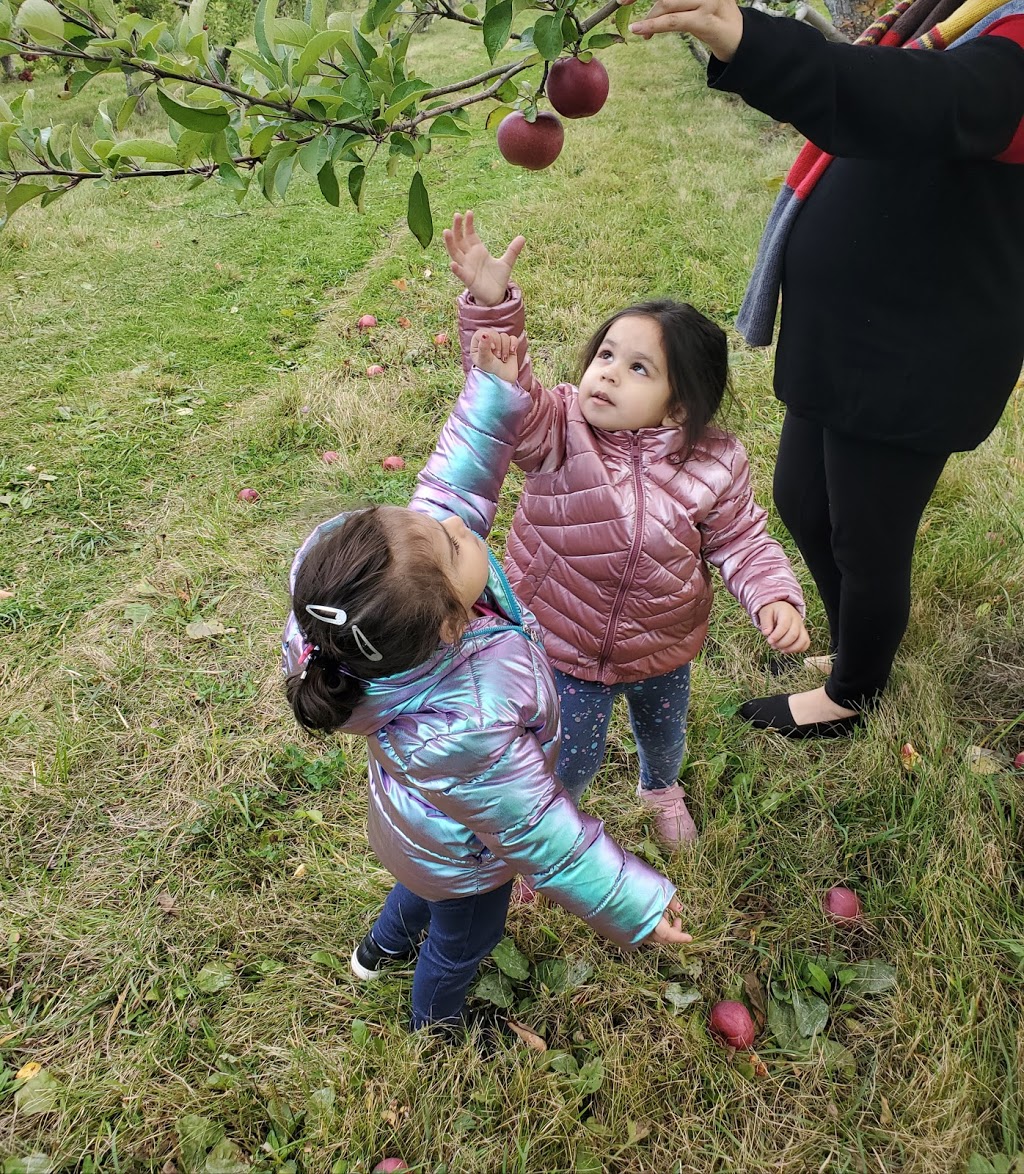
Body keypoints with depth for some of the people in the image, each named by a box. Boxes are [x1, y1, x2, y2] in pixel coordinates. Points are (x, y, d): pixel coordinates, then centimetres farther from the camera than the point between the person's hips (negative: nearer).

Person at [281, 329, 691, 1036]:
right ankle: (437, 1024, 65)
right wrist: (638, 905, -21)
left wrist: (493, 393, -19)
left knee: (426, 887, 40)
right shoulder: (463, 734, -51)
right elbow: (542, 839, -35)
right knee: (462, 942, 31)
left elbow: (451, 492, -14)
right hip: (462, 864, -5)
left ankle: (382, 949, 72)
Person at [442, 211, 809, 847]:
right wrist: (491, 304, -55)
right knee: (572, 759, 14)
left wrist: (776, 599, -25)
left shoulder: (714, 465, -17)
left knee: (665, 734, 31)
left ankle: (662, 788, 68)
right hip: (562, 647, -2)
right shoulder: (560, 429, -23)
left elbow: (743, 542, -8)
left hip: (660, 650, 3)